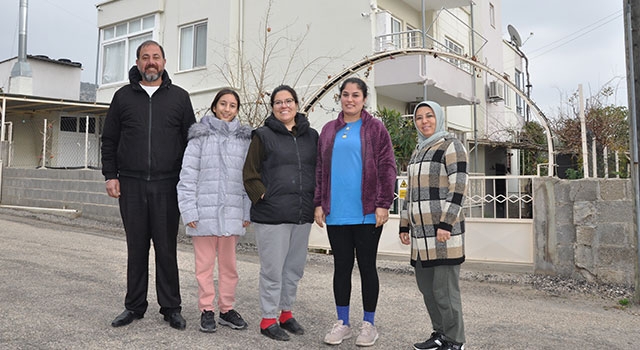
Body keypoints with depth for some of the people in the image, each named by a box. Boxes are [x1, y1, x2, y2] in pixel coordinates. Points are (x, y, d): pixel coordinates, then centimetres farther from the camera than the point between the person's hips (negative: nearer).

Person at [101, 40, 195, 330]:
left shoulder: (179, 97, 8)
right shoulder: (123, 96, 11)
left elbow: (191, 140, 7)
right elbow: (109, 140, 12)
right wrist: (110, 176, 3)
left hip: (167, 186, -1)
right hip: (131, 185, 1)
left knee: (166, 248, 3)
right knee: (136, 248, 8)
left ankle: (171, 308, 14)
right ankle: (134, 306, 20)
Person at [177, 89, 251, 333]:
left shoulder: (245, 139, 9)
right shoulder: (200, 137, 2)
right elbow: (188, 176, -1)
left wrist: (247, 212, 2)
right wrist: (189, 211, -8)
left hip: (232, 213, 2)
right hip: (204, 212, -2)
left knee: (228, 263, 11)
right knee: (205, 263, 6)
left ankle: (227, 309, 24)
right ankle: (206, 310, 19)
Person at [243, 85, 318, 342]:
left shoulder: (311, 136, 12)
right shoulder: (263, 136, 0)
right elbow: (250, 174, 0)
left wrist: (317, 202, 8)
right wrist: (262, 196, -11)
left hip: (303, 215, 5)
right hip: (272, 215, -4)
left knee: (294, 268, 14)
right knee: (273, 270, 1)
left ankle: (286, 313, 30)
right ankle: (268, 319, 16)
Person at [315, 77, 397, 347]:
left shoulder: (375, 128, 1)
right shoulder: (329, 130, 12)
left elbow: (387, 168, -4)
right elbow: (320, 169, 11)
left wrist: (383, 204, -11)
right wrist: (319, 203, 5)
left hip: (367, 214, -3)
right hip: (335, 214, 3)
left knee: (367, 267, 7)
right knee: (341, 267, 11)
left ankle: (369, 324, 21)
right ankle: (342, 323, 24)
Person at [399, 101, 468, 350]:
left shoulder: (450, 146, -4)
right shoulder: (417, 152, 20)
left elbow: (458, 187, -12)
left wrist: (445, 224, -19)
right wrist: (405, 225, 18)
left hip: (443, 231, -8)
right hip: (422, 233, 8)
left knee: (444, 289, -3)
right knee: (426, 287, 12)